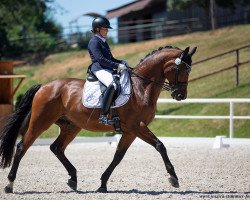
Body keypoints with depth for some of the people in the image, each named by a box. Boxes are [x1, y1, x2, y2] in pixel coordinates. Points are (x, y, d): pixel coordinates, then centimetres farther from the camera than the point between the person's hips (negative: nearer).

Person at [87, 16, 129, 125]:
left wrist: (121, 62, 8)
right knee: (112, 85, -37)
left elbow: (110, 59, 28)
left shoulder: (103, 42, 24)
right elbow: (100, 59, -18)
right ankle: (103, 115, -39)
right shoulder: (94, 42, -6)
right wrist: (116, 66, -20)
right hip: (99, 69, -10)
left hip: (108, 69, 10)